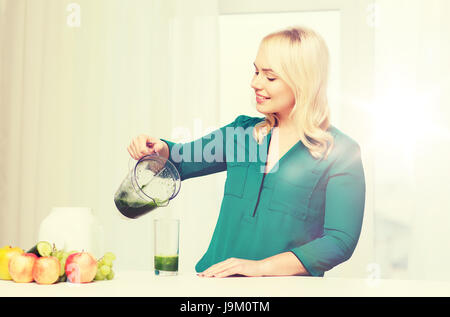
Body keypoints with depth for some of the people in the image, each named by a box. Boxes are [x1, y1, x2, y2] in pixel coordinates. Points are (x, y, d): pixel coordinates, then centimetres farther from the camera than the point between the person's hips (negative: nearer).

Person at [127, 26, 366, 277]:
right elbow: (180, 162, 17)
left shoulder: (340, 152, -5)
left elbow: (341, 241, -10)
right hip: (217, 283, 2)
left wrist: (261, 266, -17)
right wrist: (160, 150, -7)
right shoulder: (244, 131, 10)